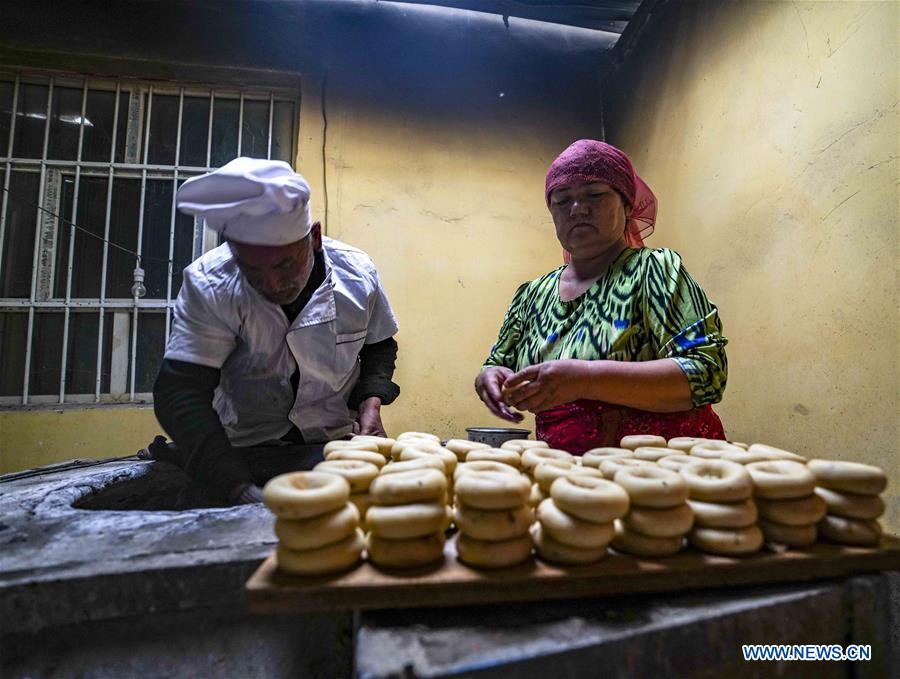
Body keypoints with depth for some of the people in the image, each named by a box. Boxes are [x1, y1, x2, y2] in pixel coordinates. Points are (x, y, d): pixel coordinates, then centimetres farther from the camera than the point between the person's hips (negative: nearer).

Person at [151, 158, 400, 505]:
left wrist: (371, 399, -13)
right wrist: (239, 487, -34)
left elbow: (379, 346, 7)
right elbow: (180, 392, -22)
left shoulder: (357, 273, -11)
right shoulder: (208, 285, -18)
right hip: (243, 449, 0)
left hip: (335, 442, 1)